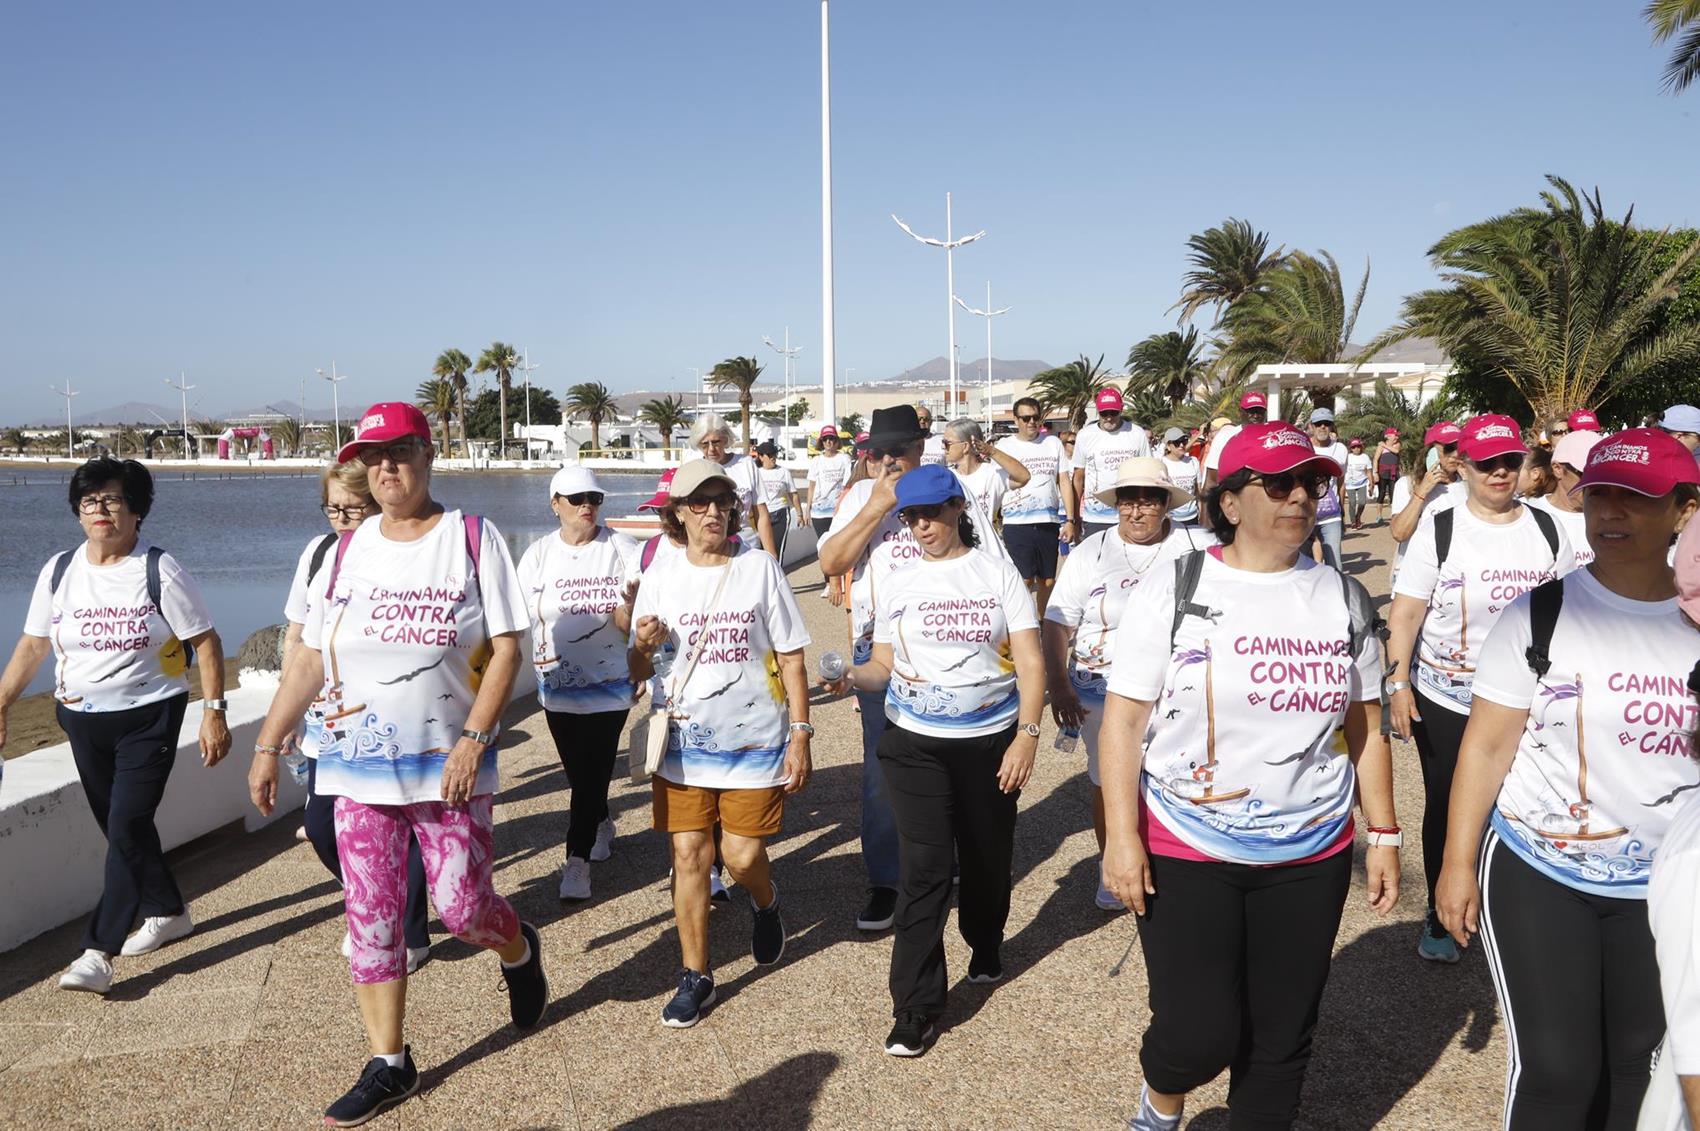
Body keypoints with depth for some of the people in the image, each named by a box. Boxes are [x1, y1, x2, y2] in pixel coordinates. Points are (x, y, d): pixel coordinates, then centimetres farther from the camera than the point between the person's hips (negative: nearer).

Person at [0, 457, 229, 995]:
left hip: (148, 718, -5)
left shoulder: (160, 572, -9)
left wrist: (213, 713, -13)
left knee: (127, 829, -11)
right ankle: (168, 912, 33)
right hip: (83, 720, 5)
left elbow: (206, 643, -8)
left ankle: (98, 951, -7)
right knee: (121, 828, 14)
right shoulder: (59, 571, 4)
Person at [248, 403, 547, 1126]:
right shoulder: (347, 551, 8)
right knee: (370, 919, 6)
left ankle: (519, 950, 34)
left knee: (462, 907, -1)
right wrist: (267, 747, 6)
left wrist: (473, 739, -17)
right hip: (358, 766, 4)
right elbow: (308, 658, 11)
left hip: (451, 763, -3)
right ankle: (388, 1066, 20)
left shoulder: (473, 538, -3)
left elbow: (506, 649, -7)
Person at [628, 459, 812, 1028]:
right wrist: (643, 647, -16)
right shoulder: (659, 578, 2)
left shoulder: (760, 569, -3)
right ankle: (695, 977, 20)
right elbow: (638, 672, 7)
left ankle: (765, 901, 35)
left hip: (753, 740, -2)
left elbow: (791, 658, 0)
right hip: (682, 744, 2)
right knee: (688, 855, 4)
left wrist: (801, 733, -5)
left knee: (743, 857, -2)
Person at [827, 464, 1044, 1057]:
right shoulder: (895, 580, 5)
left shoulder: (998, 572, 0)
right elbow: (885, 665, 6)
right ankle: (915, 1007, 2)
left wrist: (1027, 734, -12)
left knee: (987, 857, 13)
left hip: (992, 738, 0)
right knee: (924, 868, -7)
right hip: (915, 743, 0)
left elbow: (1030, 662, -2)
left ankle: (985, 945, 45)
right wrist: (855, 675, -17)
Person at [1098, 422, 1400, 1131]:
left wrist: (1384, 835, 8)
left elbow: (1366, 730, 11)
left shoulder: (1344, 600, 4)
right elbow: (1123, 720, -8)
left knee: (1282, 1039, 11)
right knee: (1200, 1033, -3)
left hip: (1311, 858, 4)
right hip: (1186, 852, -3)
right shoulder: (1175, 591, -7)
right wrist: (1121, 837, -14)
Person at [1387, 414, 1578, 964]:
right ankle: (1441, 917, 28)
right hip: (1446, 701, -2)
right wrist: (1398, 682, -13)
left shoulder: (1547, 529, 3)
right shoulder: (1439, 530, -6)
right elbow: (1405, 614, -6)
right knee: (1446, 809, 10)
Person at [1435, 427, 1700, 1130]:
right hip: (1536, 874, -3)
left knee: (1636, 1061, 15)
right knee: (1557, 1068, -1)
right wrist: (1458, 863, -8)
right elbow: (1487, 745, -7)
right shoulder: (1541, 616, -9)